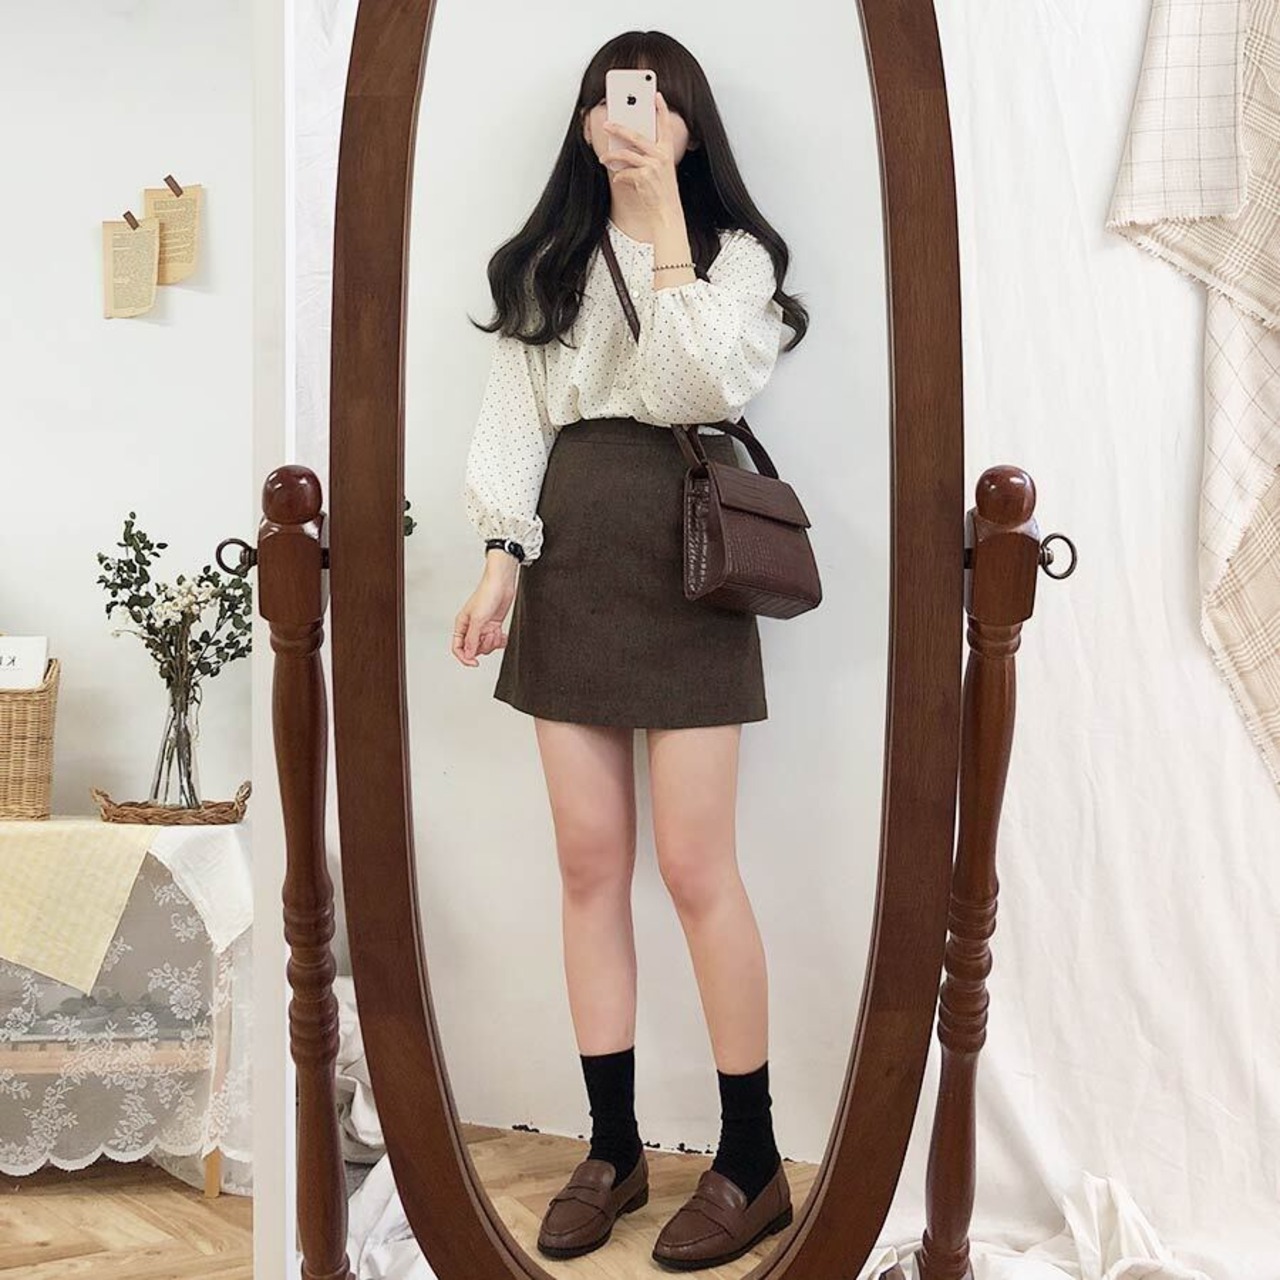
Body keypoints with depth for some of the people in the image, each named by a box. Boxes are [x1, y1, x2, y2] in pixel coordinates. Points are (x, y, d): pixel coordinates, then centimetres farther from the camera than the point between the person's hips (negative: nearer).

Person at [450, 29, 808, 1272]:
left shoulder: (734, 251, 6)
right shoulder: (546, 262, 17)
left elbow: (706, 383, -13)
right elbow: (512, 413, 8)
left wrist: (665, 217, -9)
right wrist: (502, 553, -5)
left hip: (684, 554, -4)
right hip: (571, 558, 4)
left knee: (694, 864, -5)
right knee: (589, 861, 4)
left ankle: (751, 1159, 9)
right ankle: (612, 1145, 17)